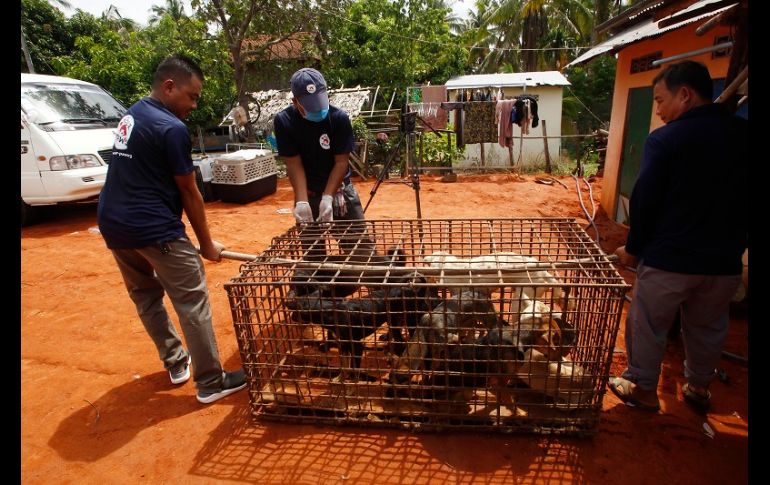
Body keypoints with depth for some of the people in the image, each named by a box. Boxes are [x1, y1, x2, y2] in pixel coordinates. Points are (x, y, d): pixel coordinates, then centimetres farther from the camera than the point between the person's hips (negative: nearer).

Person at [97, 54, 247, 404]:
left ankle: (175, 362, 33)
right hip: (154, 228, -10)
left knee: (145, 295, 19)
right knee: (192, 301, -2)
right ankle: (211, 382, 5)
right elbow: (189, 194, -10)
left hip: (111, 223, 10)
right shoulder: (171, 128, -14)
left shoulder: (131, 114, 13)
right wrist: (207, 243, -1)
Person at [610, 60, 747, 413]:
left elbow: (644, 200, -14)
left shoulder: (664, 139, -14)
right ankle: (699, 388, 40)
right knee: (708, 328, 22)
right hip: (726, 261, 6)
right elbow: (739, 200, 9)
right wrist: (733, 245, 20)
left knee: (647, 326, 12)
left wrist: (633, 248, -1)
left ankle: (643, 388, 26)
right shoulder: (742, 135, 3)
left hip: (668, 258, -6)